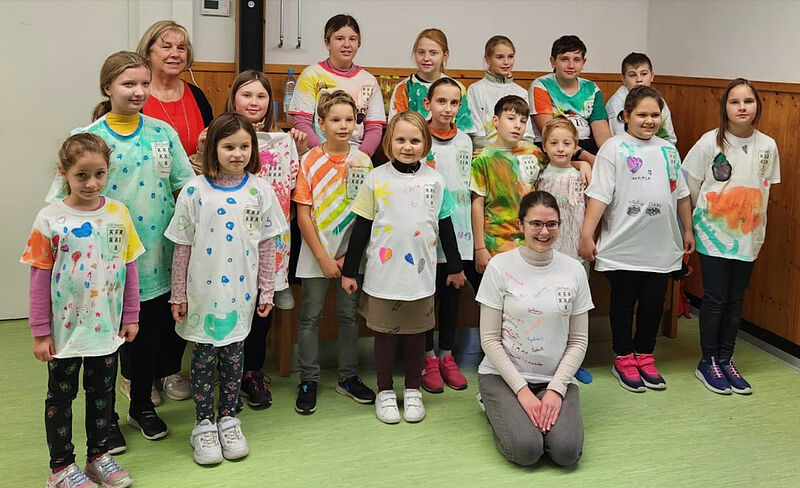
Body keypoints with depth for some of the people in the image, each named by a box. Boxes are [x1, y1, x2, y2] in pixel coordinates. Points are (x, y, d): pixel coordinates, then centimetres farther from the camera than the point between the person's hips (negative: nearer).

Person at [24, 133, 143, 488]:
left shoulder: (119, 214, -5)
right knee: (61, 396, 12)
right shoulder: (50, 220, -12)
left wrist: (131, 316, 4)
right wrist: (40, 332, -7)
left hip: (107, 327, 3)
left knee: (102, 392, 17)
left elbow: (130, 267, 3)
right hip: (64, 330, -2)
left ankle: (98, 455, 35)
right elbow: (39, 278, -9)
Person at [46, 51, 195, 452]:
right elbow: (63, 197, -6)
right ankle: (105, 418, 27)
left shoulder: (163, 133, 3)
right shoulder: (89, 138, -6)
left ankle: (142, 406, 36)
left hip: (155, 256, 3)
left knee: (150, 335, 15)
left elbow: (189, 186, 6)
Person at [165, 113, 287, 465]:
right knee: (204, 357, 9)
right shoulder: (194, 191, -7)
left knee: (234, 356, 13)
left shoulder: (260, 190, -2)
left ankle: (228, 420, 29)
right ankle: (204, 425, 23)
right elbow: (182, 248, -3)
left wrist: (266, 290, 3)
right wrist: (178, 295, -1)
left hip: (240, 293, 2)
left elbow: (267, 245, 3)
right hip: (203, 293, -1)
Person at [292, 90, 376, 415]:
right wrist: (323, 257, -10)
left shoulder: (363, 162, -1)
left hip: (351, 254, 2)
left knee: (349, 314, 12)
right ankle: (308, 381, 17)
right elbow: (303, 214, -7)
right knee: (310, 317, 5)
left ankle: (348, 377, 25)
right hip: (316, 254, -2)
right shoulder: (310, 162, -6)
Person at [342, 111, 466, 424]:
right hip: (383, 274, -1)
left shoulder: (435, 180, 1)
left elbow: (445, 226, 10)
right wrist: (349, 270, 0)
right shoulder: (376, 179, -4)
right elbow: (362, 227, -1)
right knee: (385, 334, 9)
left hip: (421, 273, 2)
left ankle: (413, 390, 28)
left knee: (416, 333, 12)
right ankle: (385, 392, 25)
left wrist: (455, 267, 15)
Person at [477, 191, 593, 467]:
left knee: (567, 451, -21)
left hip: (556, 378, 2)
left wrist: (556, 389, -10)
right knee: (525, 450, -23)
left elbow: (579, 340, 3)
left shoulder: (574, 270, 0)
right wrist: (522, 390, -14)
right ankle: (495, 408, 9)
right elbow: (490, 339, -7)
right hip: (503, 374, -2)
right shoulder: (500, 266, -8)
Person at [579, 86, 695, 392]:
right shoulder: (614, 148, -6)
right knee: (623, 303, 8)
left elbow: (681, 193, 18)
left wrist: (688, 230, 19)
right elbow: (599, 194, -13)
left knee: (653, 303, 11)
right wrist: (586, 234, -19)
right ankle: (624, 359, 22)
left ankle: (645, 356, 27)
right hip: (623, 247, -4)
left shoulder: (668, 150, 10)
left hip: (660, 247, 5)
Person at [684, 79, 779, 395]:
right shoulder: (710, 142, -11)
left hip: (748, 235, 4)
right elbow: (689, 183, -3)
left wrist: (755, 221, 9)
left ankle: (726, 360, 23)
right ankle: (708, 363, 14)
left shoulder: (768, 146, 0)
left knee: (735, 300, 10)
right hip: (714, 234, -3)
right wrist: (702, 215, 4)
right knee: (715, 299, 1)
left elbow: (765, 188, 11)